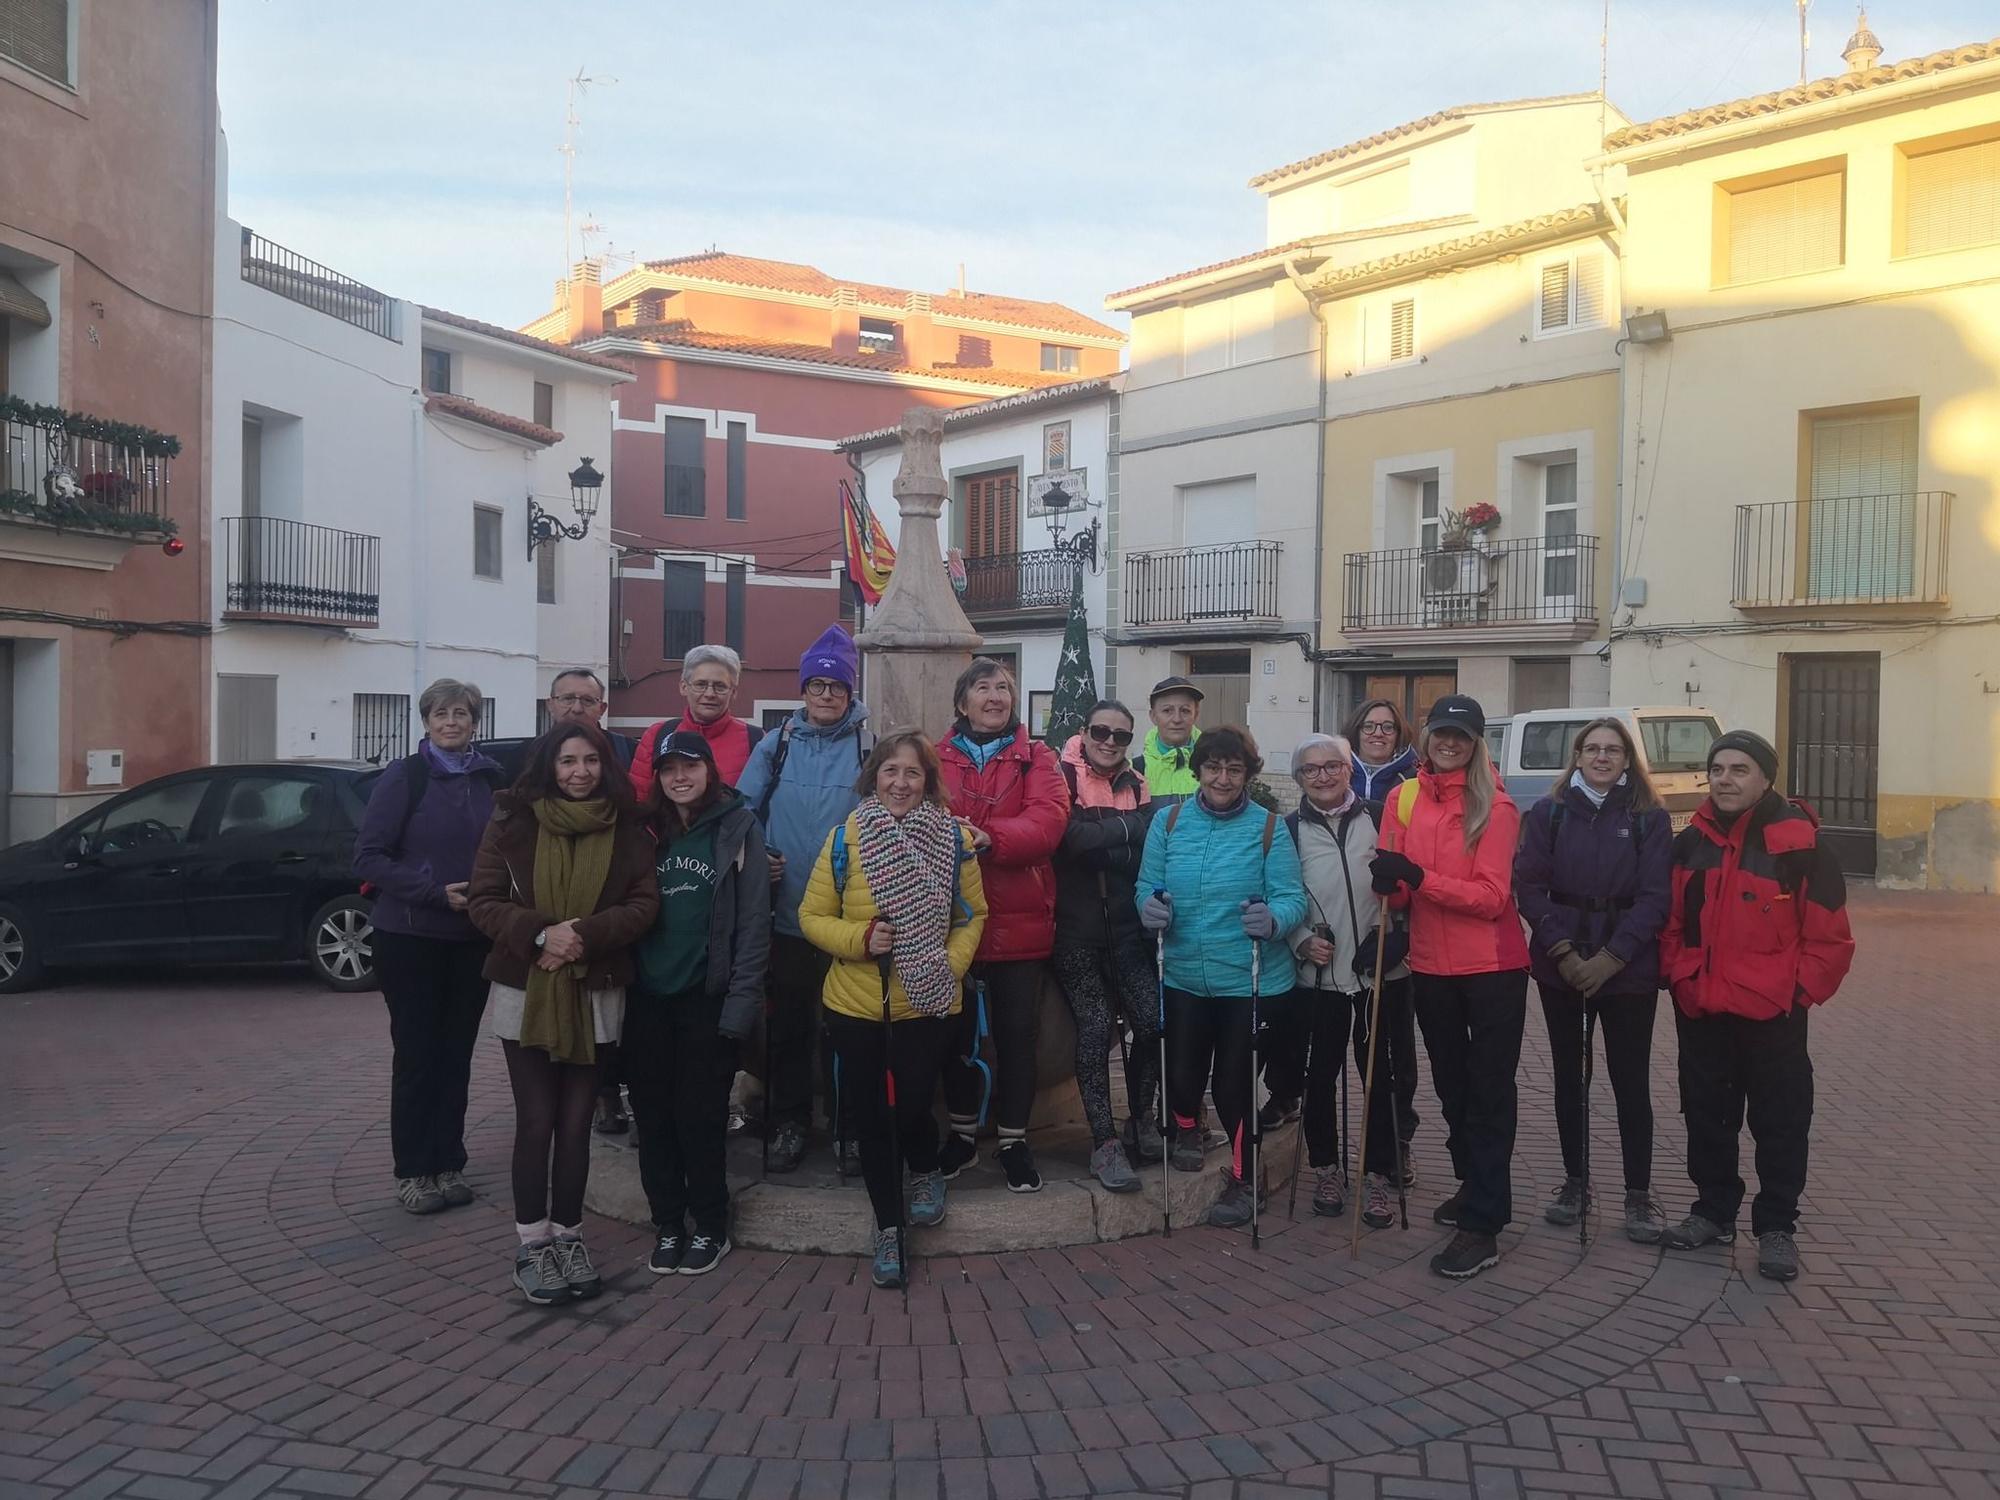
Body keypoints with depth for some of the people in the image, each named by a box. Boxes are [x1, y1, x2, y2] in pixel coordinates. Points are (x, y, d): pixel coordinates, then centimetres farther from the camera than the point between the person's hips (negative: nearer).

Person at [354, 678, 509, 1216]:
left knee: (457, 1052, 10)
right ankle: (413, 1171, 15)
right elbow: (368, 856, -10)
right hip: (410, 938, -4)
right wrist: (436, 891, -19)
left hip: (473, 940, 4)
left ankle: (448, 1164, 21)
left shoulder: (491, 780, 5)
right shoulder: (403, 777, -7)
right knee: (416, 1055, 3)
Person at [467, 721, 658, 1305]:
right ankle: (533, 1244, 13)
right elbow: (484, 901, -4)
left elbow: (644, 903, -3)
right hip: (524, 992, -1)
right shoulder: (513, 821, -2)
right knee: (536, 1120, 2)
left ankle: (568, 1237, 20)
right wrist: (542, 933, -20)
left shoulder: (626, 828, 1)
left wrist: (584, 936, -18)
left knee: (576, 1122, 7)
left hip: (596, 995, 1)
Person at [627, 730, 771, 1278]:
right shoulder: (647, 831, 9)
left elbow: (753, 918, -6)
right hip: (647, 997, 4)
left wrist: (742, 998, -12)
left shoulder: (738, 827, -3)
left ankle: (710, 1228, 18)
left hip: (707, 997, -4)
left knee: (701, 1117, 3)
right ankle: (667, 1226, 22)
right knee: (654, 1115, 8)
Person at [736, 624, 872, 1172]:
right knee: (787, 1023, 10)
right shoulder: (776, 745, 4)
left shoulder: (869, 748, -1)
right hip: (786, 912, 2)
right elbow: (743, 807, 6)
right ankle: (788, 1123, 24)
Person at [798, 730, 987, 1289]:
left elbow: (972, 915, 5)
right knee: (869, 1119, 8)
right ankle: (888, 1228, 29)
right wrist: (859, 938, -17)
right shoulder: (846, 837, -5)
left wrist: (951, 965, -10)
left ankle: (926, 1172, 35)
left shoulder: (953, 838, -3)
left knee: (913, 1109, -2)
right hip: (855, 1006, 1)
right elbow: (812, 915, 0)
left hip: (927, 1006, -1)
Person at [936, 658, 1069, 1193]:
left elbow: (1048, 820, -13)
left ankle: (1014, 1140, 22)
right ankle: (963, 1131, 30)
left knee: (1018, 1032, 7)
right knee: (957, 1029, 13)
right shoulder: (938, 759, 6)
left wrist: (990, 837, -28)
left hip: (1019, 919, -1)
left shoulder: (1036, 758, 3)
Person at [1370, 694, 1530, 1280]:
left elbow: (1491, 897, -18)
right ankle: (1473, 1185, 40)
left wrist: (1419, 878, -28)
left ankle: (1483, 1225, 6)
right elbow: (1397, 890, 4)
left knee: (1488, 1093, 1)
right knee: (1451, 1085, 20)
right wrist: (1388, 883, -19)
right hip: (1431, 967, 5)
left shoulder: (1496, 807, -11)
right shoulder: (1403, 799, 1)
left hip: (1492, 968, -5)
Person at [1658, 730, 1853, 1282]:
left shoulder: (1799, 843, -8)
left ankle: (1777, 1226, 18)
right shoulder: (1690, 844, 6)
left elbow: (1829, 936, -5)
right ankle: (1714, 1210, 28)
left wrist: (1798, 992, -8)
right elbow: (1671, 923, 12)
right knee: (1707, 1114, 13)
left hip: (1773, 1014, -4)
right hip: (1700, 1010, 4)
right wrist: (1681, 979, 2)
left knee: (1780, 1121, 5)